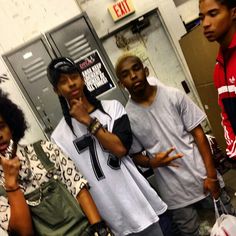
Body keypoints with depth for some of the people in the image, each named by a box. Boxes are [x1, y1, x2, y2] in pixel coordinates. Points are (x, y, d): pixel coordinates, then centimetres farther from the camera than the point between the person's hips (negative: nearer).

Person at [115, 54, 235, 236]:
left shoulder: (173, 96, -5)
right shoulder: (127, 117, -6)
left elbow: (198, 133, -3)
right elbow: (135, 156, 4)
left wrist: (211, 175, -7)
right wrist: (151, 162, -18)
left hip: (202, 177, 1)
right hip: (175, 192, -1)